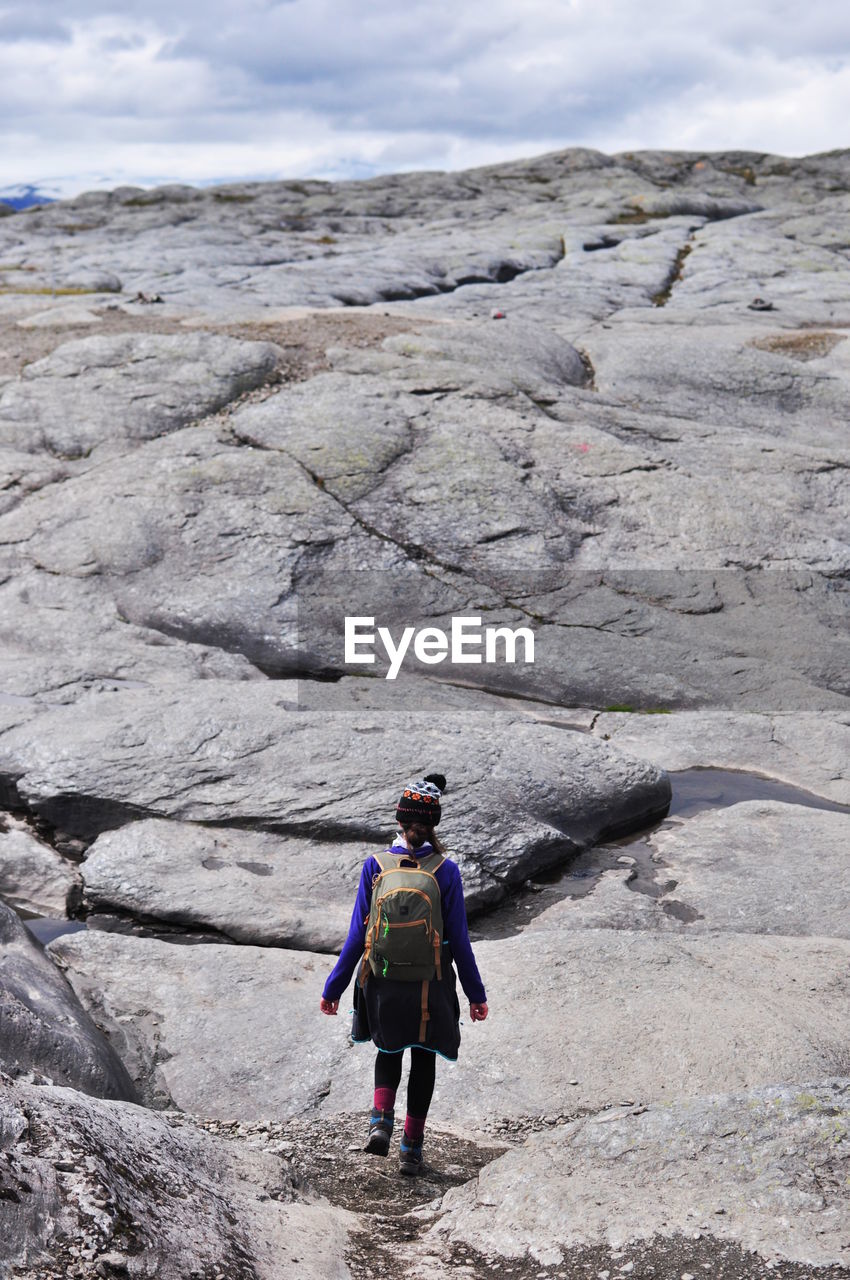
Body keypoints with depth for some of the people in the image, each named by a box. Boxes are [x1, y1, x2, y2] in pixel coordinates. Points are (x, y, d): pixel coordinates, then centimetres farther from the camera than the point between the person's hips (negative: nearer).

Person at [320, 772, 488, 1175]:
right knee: (423, 1060, 17)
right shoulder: (447, 871, -11)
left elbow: (357, 935, -6)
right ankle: (411, 1148, 17)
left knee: (389, 1050, 25)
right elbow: (458, 939, -7)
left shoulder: (375, 866, -8)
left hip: (383, 983, 1)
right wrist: (476, 994, 4)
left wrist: (334, 987, 3)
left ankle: (380, 1119, 3)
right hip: (431, 987, -1)